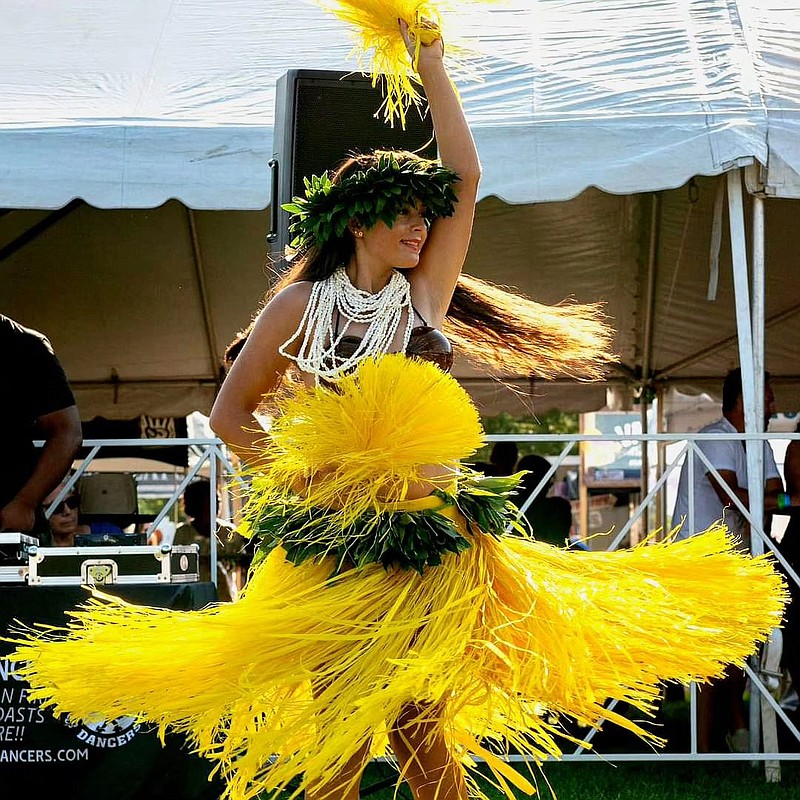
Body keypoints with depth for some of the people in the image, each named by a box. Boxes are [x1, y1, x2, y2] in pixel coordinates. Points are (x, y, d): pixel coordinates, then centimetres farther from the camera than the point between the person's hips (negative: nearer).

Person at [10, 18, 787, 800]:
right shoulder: (300, 306, 3)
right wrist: (301, 475, -4)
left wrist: (430, 65, 8)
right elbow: (230, 414, 8)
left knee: (420, 734, 1)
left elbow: (464, 180, 6)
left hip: (431, 542, 2)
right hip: (333, 544, -2)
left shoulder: (424, 296, 8)